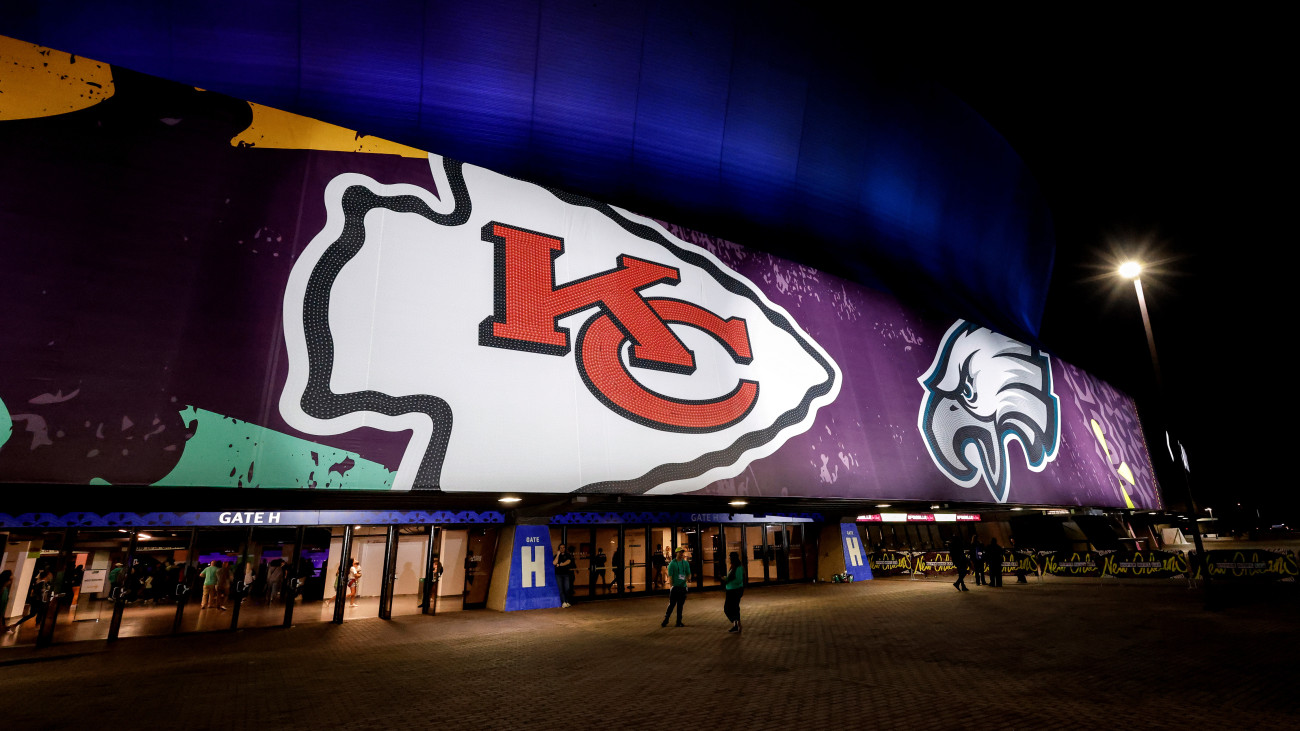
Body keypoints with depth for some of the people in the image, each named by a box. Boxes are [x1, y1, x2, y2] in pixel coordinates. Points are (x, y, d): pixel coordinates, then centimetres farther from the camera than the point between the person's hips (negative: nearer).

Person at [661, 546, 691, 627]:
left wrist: (688, 578, -7)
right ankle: (665, 621, 9)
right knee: (671, 605, -3)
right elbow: (670, 576, -7)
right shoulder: (672, 564, -4)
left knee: (680, 605, 9)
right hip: (675, 587, -4)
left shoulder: (686, 563, 10)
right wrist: (671, 586, -16)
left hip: (683, 586, 4)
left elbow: (688, 574, 15)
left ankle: (679, 622, 16)